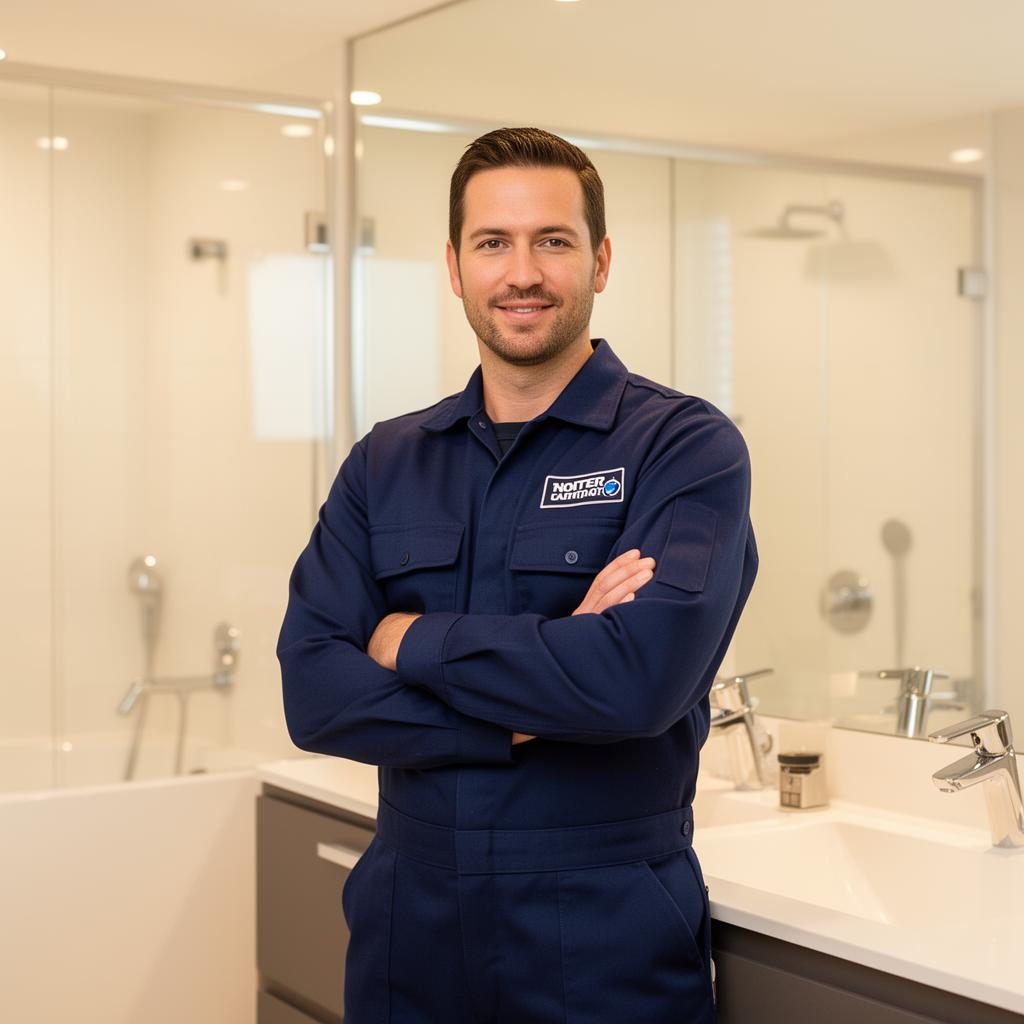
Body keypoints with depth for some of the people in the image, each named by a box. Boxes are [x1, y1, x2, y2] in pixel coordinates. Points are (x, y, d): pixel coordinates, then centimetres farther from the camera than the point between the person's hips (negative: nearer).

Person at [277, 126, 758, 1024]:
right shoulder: (384, 463, 4)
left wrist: (413, 640, -12)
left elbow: (641, 675, -24)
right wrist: (528, 713, -18)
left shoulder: (688, 446, -9)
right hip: (409, 929, 4)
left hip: (610, 946, -3)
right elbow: (313, 693, -6)